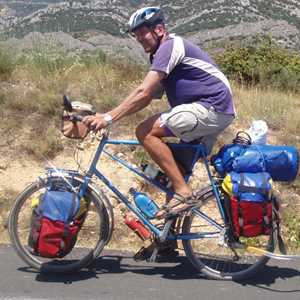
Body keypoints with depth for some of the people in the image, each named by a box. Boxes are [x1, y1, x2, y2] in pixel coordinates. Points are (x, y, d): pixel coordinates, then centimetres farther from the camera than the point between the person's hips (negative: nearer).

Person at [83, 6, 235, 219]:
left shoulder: (170, 46, -12)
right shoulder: (162, 54, 19)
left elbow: (143, 93, -23)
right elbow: (146, 98, 15)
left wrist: (109, 117, -23)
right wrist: (110, 115, 4)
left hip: (211, 108, -11)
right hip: (218, 114, 11)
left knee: (145, 132, -17)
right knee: (183, 167, 18)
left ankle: (183, 193, -15)